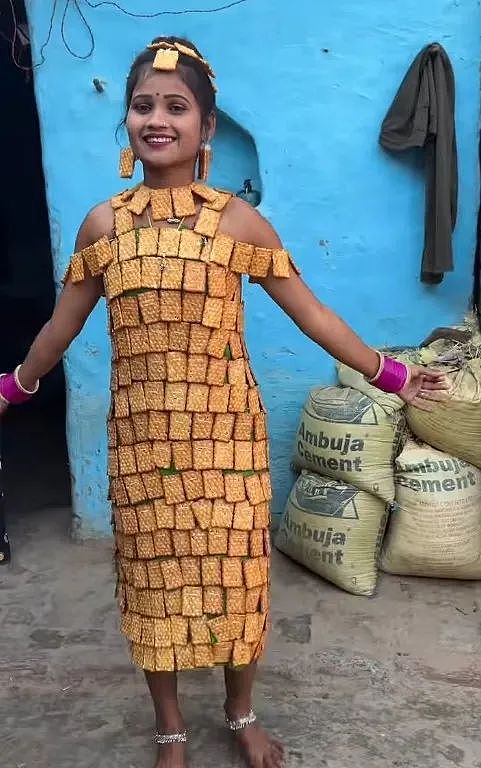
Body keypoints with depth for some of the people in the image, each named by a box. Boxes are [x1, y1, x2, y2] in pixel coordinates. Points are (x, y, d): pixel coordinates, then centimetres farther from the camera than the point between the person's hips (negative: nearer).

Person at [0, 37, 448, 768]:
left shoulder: (239, 221, -5)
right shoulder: (103, 225, 1)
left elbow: (311, 314, 0)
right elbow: (62, 325, 13)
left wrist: (389, 374, 1)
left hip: (227, 432, -1)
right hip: (141, 437, 2)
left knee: (234, 572, 10)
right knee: (153, 577, 12)